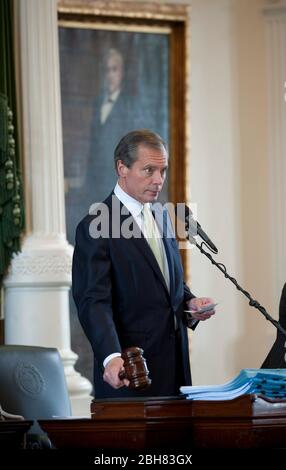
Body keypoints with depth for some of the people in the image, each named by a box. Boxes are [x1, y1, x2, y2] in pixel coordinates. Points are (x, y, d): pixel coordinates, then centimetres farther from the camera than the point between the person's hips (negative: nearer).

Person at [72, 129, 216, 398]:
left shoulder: (161, 215, 14)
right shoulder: (95, 227, -12)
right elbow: (93, 302, -20)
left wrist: (189, 301, 5)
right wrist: (111, 357, -34)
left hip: (174, 363, 7)